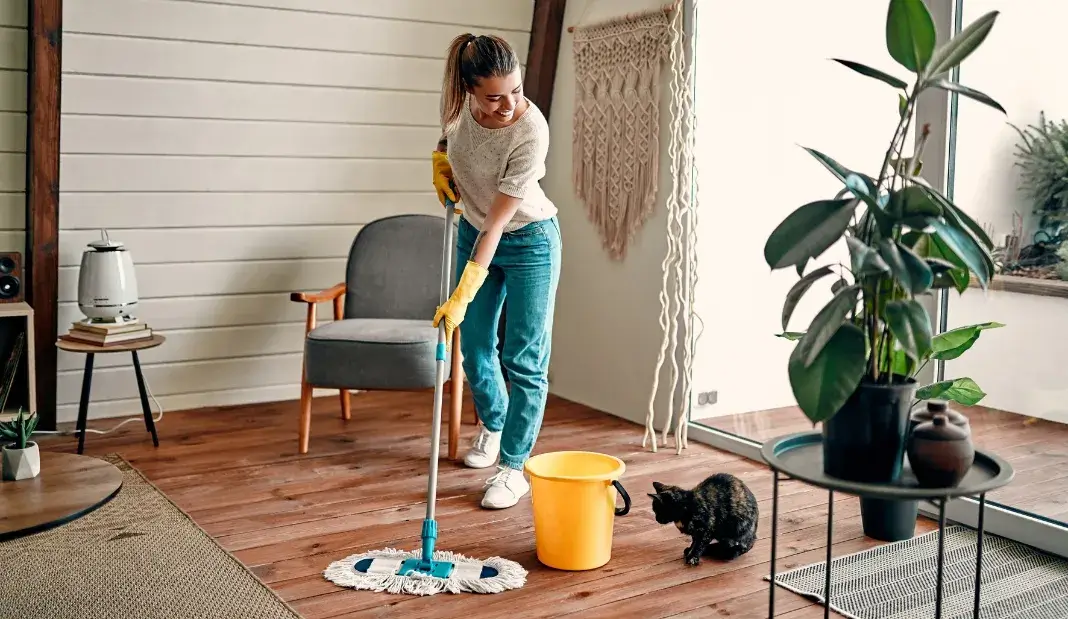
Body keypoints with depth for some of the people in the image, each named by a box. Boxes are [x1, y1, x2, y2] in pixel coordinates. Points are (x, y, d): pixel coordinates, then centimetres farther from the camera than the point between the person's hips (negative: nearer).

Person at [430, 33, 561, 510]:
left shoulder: (531, 132, -33)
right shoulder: (458, 102, -18)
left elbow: (497, 224, -31)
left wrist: (462, 298, -31)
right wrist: (440, 157, -4)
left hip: (528, 242, -5)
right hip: (473, 232, 6)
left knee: (524, 360, -3)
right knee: (474, 347, 14)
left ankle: (513, 466, 7)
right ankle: (492, 426, 39)